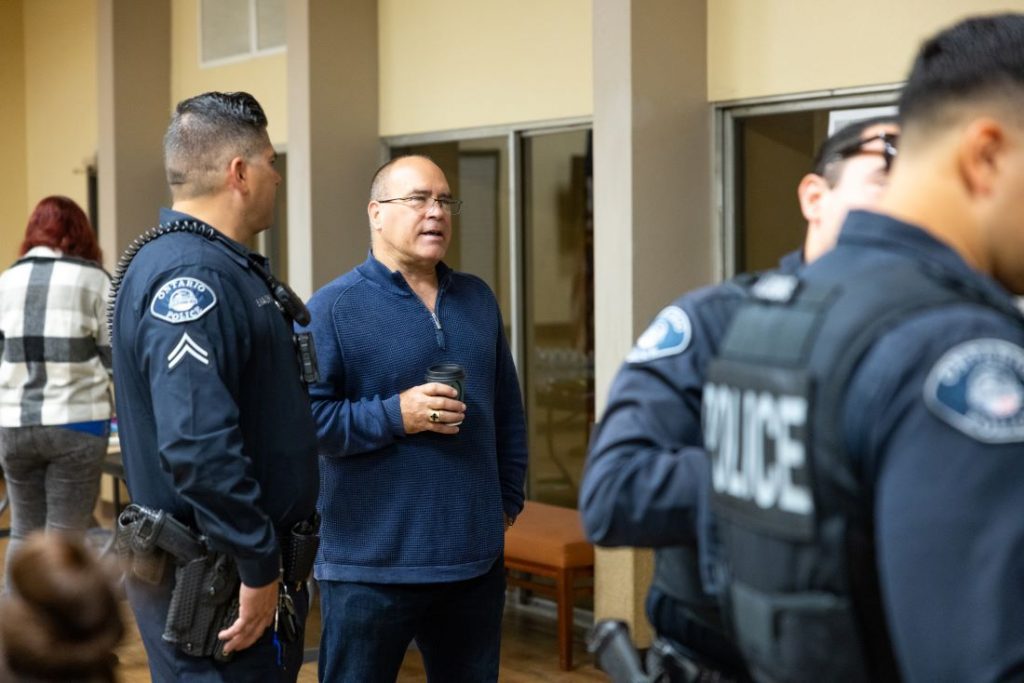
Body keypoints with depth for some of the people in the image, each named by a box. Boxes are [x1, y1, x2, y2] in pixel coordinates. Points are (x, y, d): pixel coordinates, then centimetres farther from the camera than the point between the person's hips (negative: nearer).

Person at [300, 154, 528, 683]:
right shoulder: (333, 307, -8)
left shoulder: (478, 299, 12)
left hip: (475, 558, 5)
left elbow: (508, 412, 17)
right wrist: (395, 416, -20)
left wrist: (509, 498, 12)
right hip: (371, 564, -5)